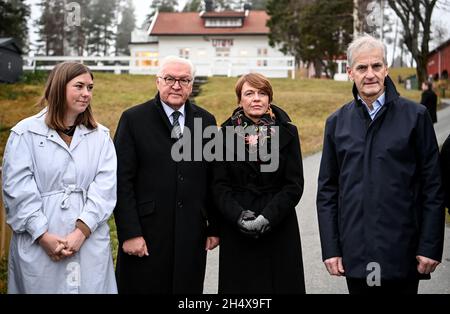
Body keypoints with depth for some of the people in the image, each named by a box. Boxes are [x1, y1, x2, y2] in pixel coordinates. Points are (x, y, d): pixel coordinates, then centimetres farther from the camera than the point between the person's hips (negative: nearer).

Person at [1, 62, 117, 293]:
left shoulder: (100, 136, 8)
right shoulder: (26, 132, 1)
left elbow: (105, 186, -3)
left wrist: (82, 231, -14)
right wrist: (43, 235, -12)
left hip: (90, 244, 2)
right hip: (38, 244, -2)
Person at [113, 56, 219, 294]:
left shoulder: (206, 121, 8)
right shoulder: (134, 119, -2)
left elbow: (213, 179, 10)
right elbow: (122, 180, -6)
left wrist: (214, 228, 9)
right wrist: (129, 233, -11)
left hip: (192, 236, 3)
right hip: (146, 235, -3)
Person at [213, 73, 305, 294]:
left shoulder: (287, 132, 2)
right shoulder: (226, 133, 3)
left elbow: (294, 185, -2)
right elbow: (219, 185, 0)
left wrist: (269, 216, -14)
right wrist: (238, 215, -15)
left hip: (279, 228, 0)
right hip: (236, 231, 0)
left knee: (280, 283, 2)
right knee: (239, 284, 3)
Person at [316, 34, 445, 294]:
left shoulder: (415, 116, -1)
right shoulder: (337, 122, 6)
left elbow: (433, 187, -2)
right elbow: (327, 190, 7)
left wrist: (430, 246, -6)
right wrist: (330, 248, 2)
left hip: (402, 251, -2)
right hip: (355, 253, 2)